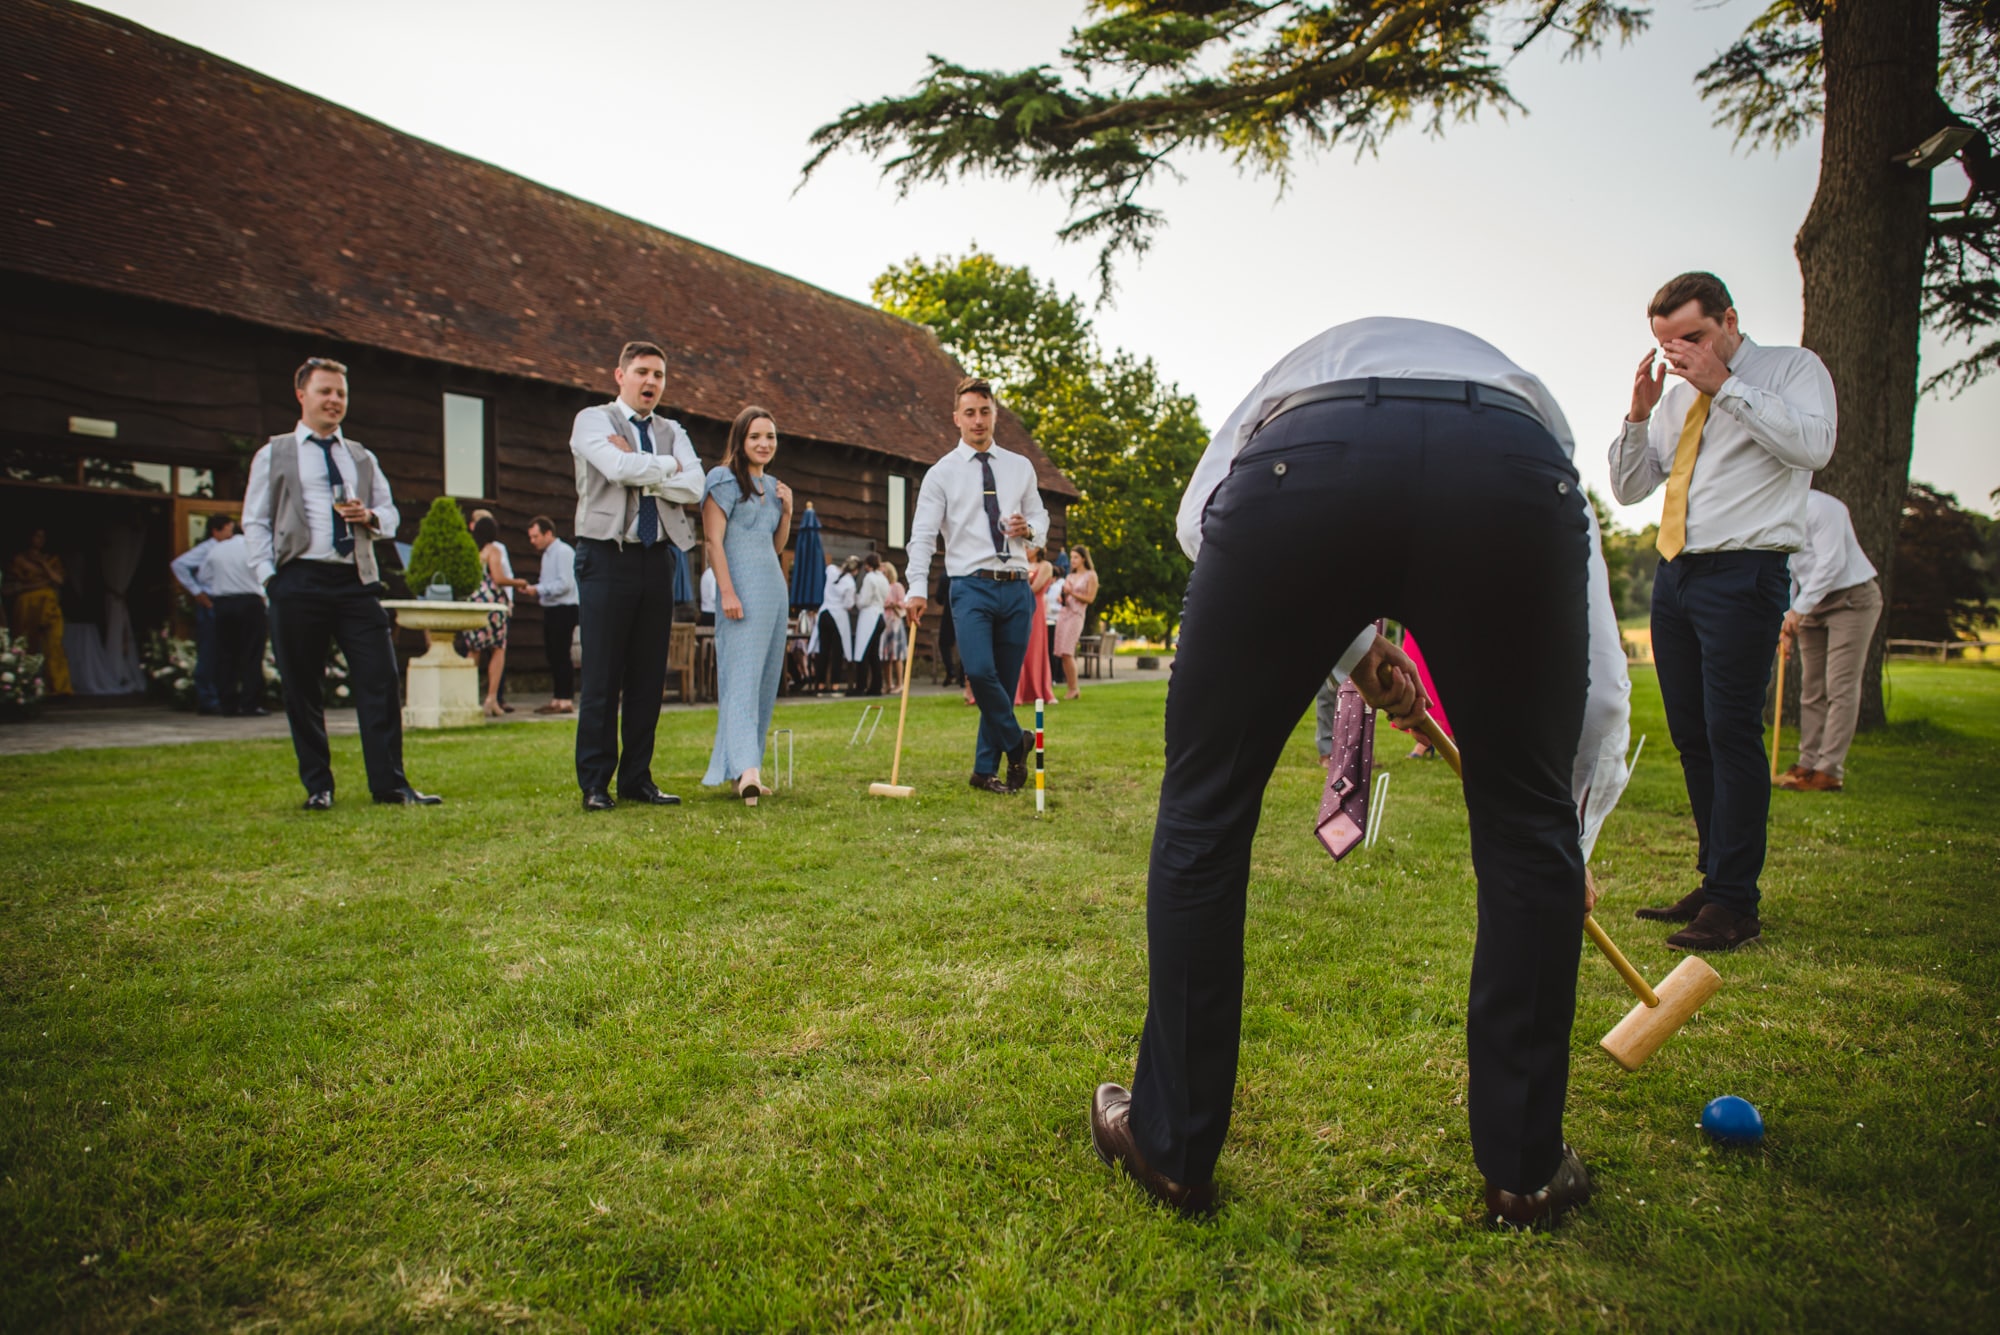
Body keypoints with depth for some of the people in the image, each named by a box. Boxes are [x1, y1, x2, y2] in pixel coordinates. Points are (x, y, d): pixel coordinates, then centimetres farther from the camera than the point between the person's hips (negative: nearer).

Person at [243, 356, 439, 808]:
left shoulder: (362, 458, 20)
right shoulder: (274, 454, 10)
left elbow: (390, 513, 20)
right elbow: (254, 521, 6)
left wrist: (369, 516, -3)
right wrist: (270, 576, -4)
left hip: (357, 580, 3)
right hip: (299, 581, -2)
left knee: (380, 679, -5)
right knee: (302, 688, 1)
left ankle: (389, 784, -2)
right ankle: (317, 786, 11)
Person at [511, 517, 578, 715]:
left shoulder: (563, 552, -10)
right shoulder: (547, 555, 20)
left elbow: (565, 584, -18)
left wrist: (537, 589, -15)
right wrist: (529, 590, 7)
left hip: (564, 609, -9)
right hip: (551, 609, 9)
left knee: (561, 654, -9)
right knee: (551, 655, 9)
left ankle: (566, 700, -6)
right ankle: (557, 698, 15)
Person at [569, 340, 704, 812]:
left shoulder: (672, 432, 17)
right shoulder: (593, 420, 5)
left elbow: (693, 487, 0)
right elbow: (619, 468, -16)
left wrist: (639, 471, -8)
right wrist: (668, 466, -1)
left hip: (657, 559, 5)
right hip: (608, 557, -5)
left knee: (649, 676, 5)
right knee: (602, 678, -4)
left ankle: (637, 778, 13)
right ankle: (594, 783, 3)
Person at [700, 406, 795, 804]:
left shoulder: (772, 485, 18)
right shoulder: (723, 479, -3)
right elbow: (714, 539, -11)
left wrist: (787, 511, 7)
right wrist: (727, 592, -19)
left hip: (775, 588, 8)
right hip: (742, 588, -8)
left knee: (767, 680, 7)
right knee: (742, 674, -16)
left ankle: (748, 770, 12)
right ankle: (746, 769, -26)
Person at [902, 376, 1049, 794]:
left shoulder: (1021, 467, 13)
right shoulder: (942, 473, 3)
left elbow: (1041, 521, 18)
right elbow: (922, 535, -5)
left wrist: (1028, 530, -7)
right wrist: (917, 588, -18)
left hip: (1016, 587, 3)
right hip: (971, 587, -3)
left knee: (1007, 681, 5)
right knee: (980, 671, -22)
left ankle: (986, 769, 17)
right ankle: (1015, 743, 2)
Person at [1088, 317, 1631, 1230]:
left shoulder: (1301, 373, 46)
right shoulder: (1528, 400, 44)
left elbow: (1199, 518, 23)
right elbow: (1601, 680, 42)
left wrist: (1347, 644, 30)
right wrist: (1575, 839, 54)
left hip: (1302, 466, 0)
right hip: (1513, 471, 2)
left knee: (1203, 810, 16)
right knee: (1529, 824, 22)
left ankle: (1170, 1147, 28)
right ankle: (1526, 1168, 32)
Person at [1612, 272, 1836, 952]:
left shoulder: (1792, 367, 4)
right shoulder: (1676, 396, 19)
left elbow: (1814, 444, -15)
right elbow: (1628, 488, 18)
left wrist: (1725, 384, -14)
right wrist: (1638, 413, 3)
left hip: (1743, 573, -6)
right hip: (1674, 574, 7)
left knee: (1731, 734, -10)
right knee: (1691, 737, 8)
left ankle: (1735, 903, -5)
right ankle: (1713, 881, 18)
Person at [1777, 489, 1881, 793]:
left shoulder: (1818, 507, -17)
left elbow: (1831, 562, -22)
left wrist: (1799, 608, -19)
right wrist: (1787, 619, -1)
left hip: (1852, 599, -8)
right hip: (1812, 605, 8)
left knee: (1841, 686, -10)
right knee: (1811, 688, 5)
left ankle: (1830, 771, -12)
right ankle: (1809, 764, 8)